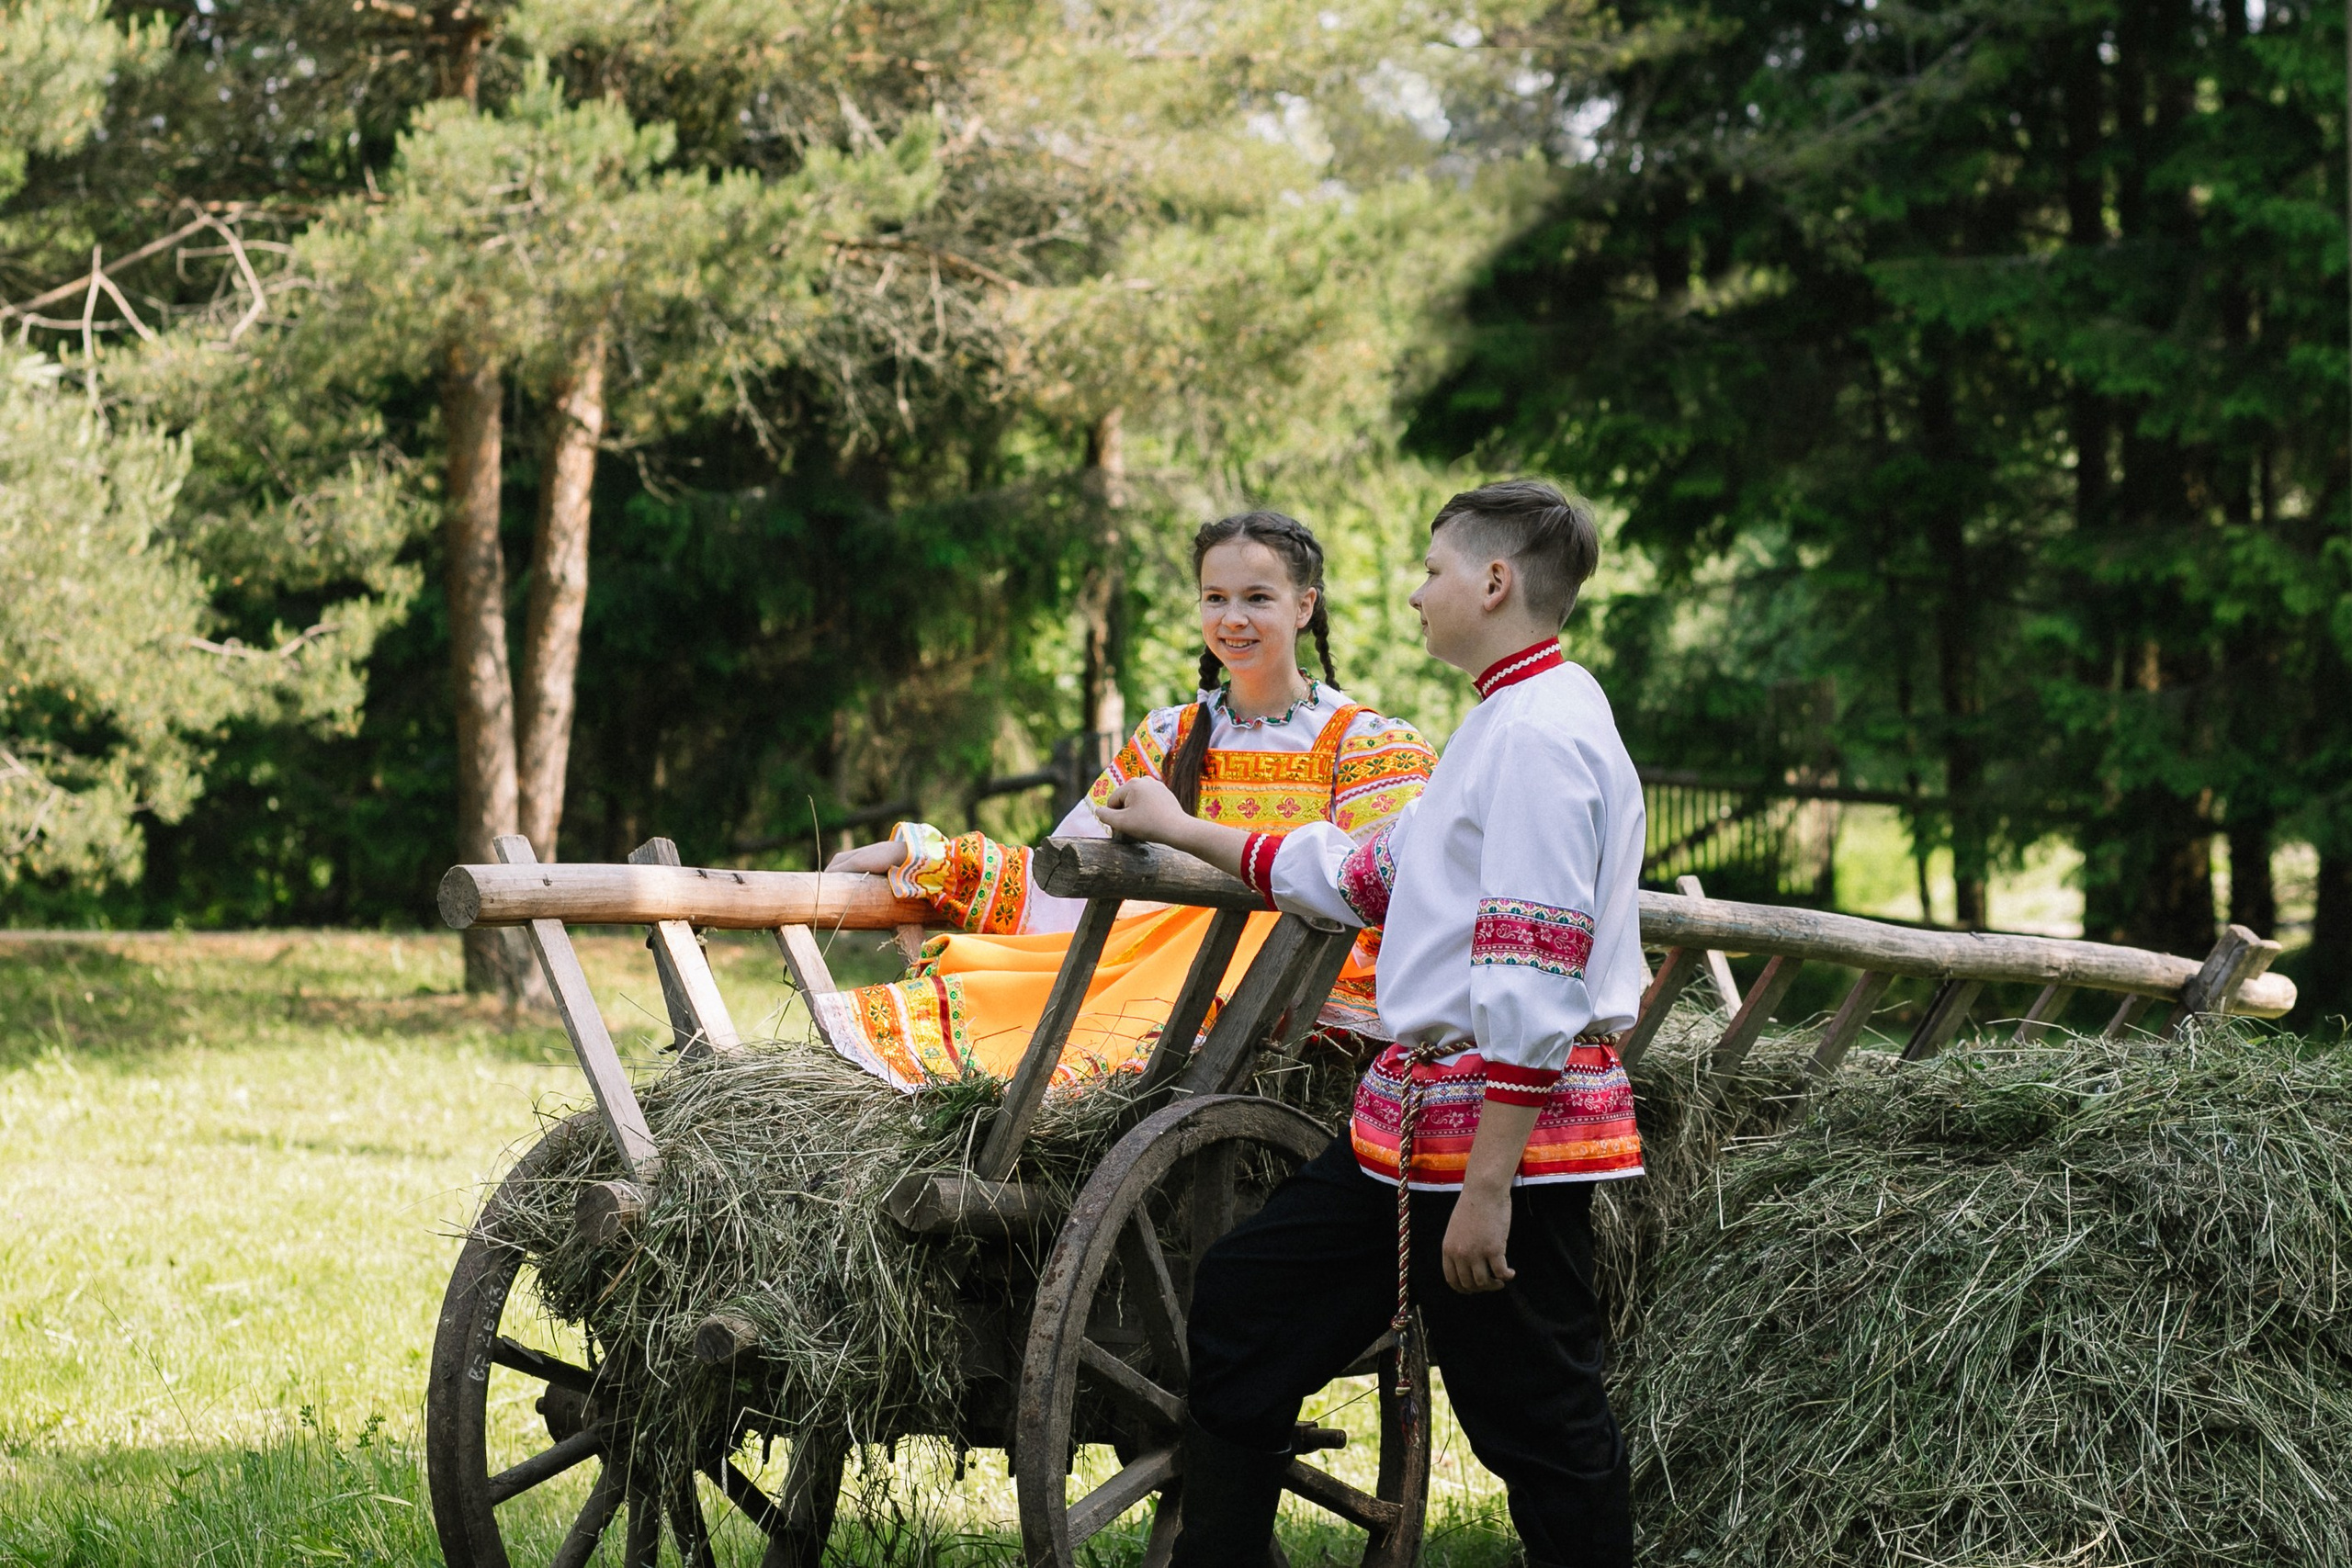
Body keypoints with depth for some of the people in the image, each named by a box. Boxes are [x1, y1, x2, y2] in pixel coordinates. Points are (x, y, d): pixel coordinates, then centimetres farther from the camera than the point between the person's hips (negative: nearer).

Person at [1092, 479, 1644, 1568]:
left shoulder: (1541, 734, -15)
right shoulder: (1506, 724, 18)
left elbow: (1531, 984, -22)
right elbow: (1366, 877, 28)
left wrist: (1487, 1185, -25)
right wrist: (1181, 833, 36)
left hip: (1503, 1120, -11)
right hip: (1423, 1113, 11)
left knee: (1538, 1425, -4)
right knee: (1244, 1300, 16)